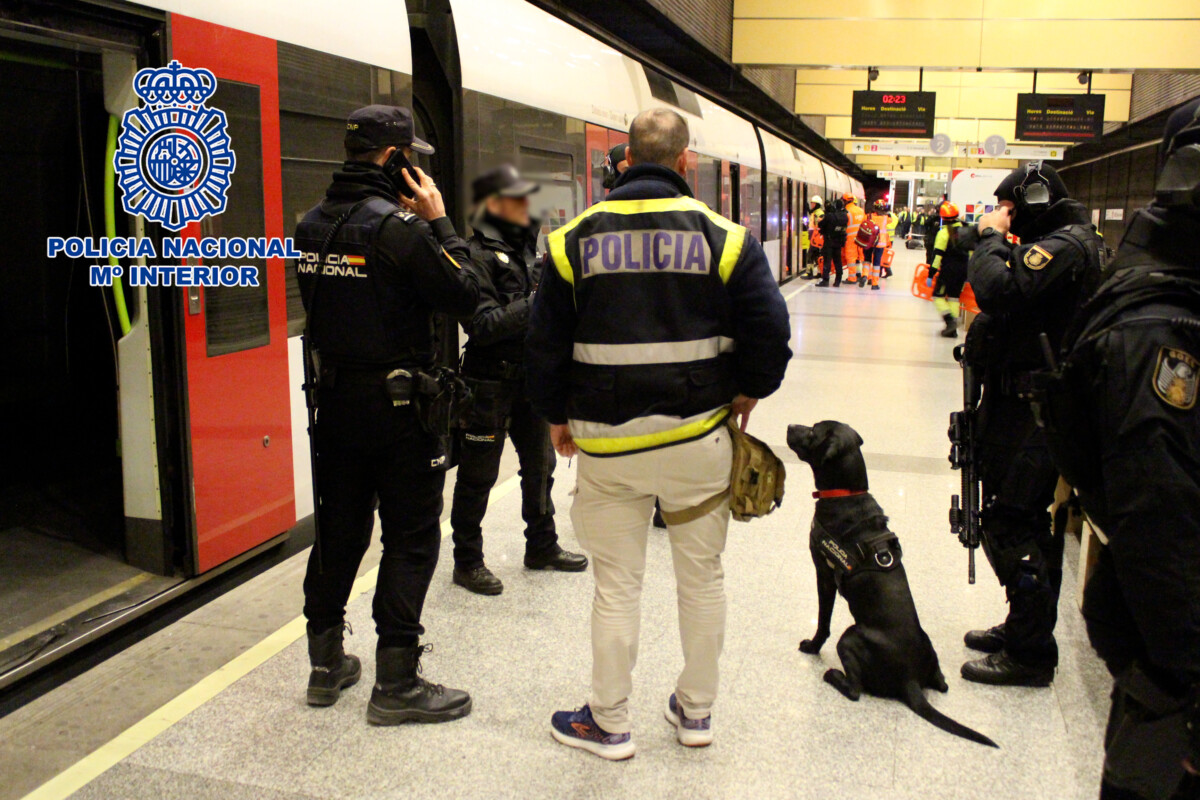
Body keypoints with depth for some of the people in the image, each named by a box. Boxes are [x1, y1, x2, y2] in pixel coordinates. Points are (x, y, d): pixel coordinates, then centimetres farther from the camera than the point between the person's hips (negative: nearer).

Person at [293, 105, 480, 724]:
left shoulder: (312, 225, 7)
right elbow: (464, 294, -13)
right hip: (397, 402, -7)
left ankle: (325, 666, 27)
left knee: (339, 530, 16)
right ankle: (396, 685, 7)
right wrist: (439, 222, -4)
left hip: (335, 398, 8)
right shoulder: (398, 226, -16)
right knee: (411, 540, 2)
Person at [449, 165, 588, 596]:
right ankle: (467, 562, 16)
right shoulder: (477, 254, -13)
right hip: (490, 382, -8)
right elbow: (481, 325, -21)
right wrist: (533, 305, -24)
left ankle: (542, 547, 34)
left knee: (540, 466, 18)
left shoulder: (527, 246, 12)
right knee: (478, 476, 3)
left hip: (532, 376, 8)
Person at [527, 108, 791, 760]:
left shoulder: (576, 238, -1)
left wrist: (556, 414, 16)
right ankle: (696, 712, 31)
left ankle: (609, 724, 24)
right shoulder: (722, 236, -4)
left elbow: (546, 340, 3)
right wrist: (747, 390, 12)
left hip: (607, 442, 0)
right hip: (699, 437, 0)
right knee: (702, 577, 17)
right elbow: (770, 328, -6)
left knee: (616, 586, 11)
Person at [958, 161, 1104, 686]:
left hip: (1030, 410, -11)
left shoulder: (1064, 244, -17)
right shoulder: (1067, 242, 17)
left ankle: (1029, 653, 4)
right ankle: (1025, 629, 33)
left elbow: (999, 289, -30)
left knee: (1010, 525, -6)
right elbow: (1015, 299, 20)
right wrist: (992, 243, 9)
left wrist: (991, 237, -16)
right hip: (1026, 403, 11)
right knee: (1029, 523, 19)